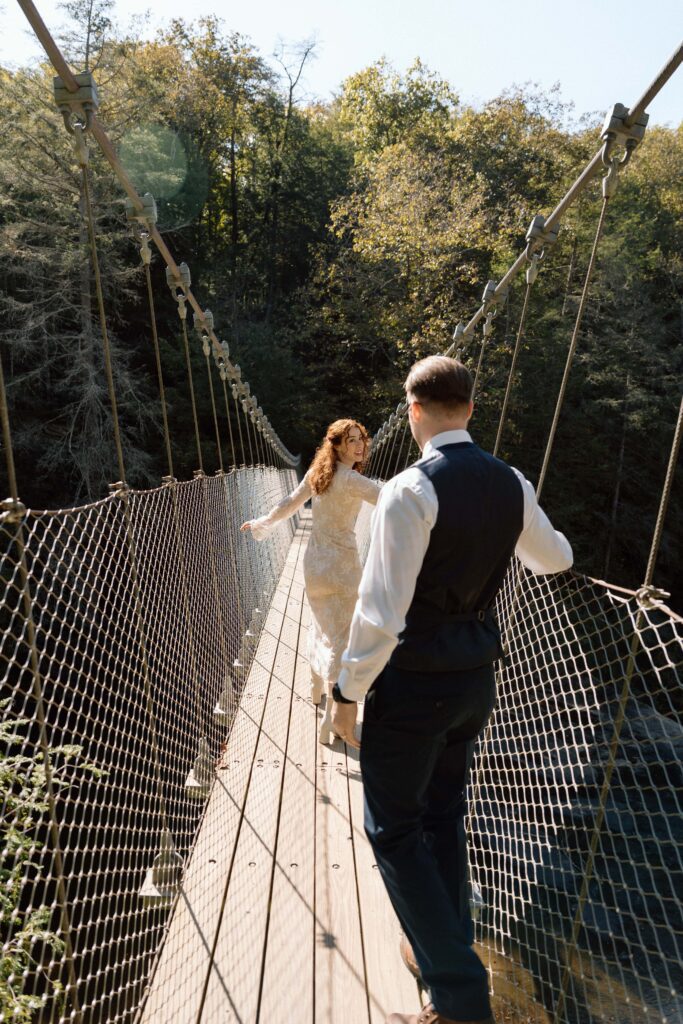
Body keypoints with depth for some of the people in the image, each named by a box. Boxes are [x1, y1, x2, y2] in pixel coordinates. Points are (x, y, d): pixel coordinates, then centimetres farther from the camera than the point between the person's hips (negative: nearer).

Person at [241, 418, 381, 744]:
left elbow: (288, 504, 13)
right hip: (341, 565, -8)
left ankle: (317, 688, 45)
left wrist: (261, 523, 30)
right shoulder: (352, 480, -18)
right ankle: (330, 720, 1)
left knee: (321, 626, 25)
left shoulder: (316, 473, 4)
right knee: (341, 637, -1)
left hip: (314, 562, 8)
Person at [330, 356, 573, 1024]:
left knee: (394, 830, 9)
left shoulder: (410, 491, -22)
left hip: (412, 685, -7)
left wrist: (348, 692, -10)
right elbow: (555, 558, 19)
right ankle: (447, 948, 41)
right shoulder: (512, 486, 0)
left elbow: (381, 612, -23)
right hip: (476, 679, 7)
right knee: (445, 815, 23)